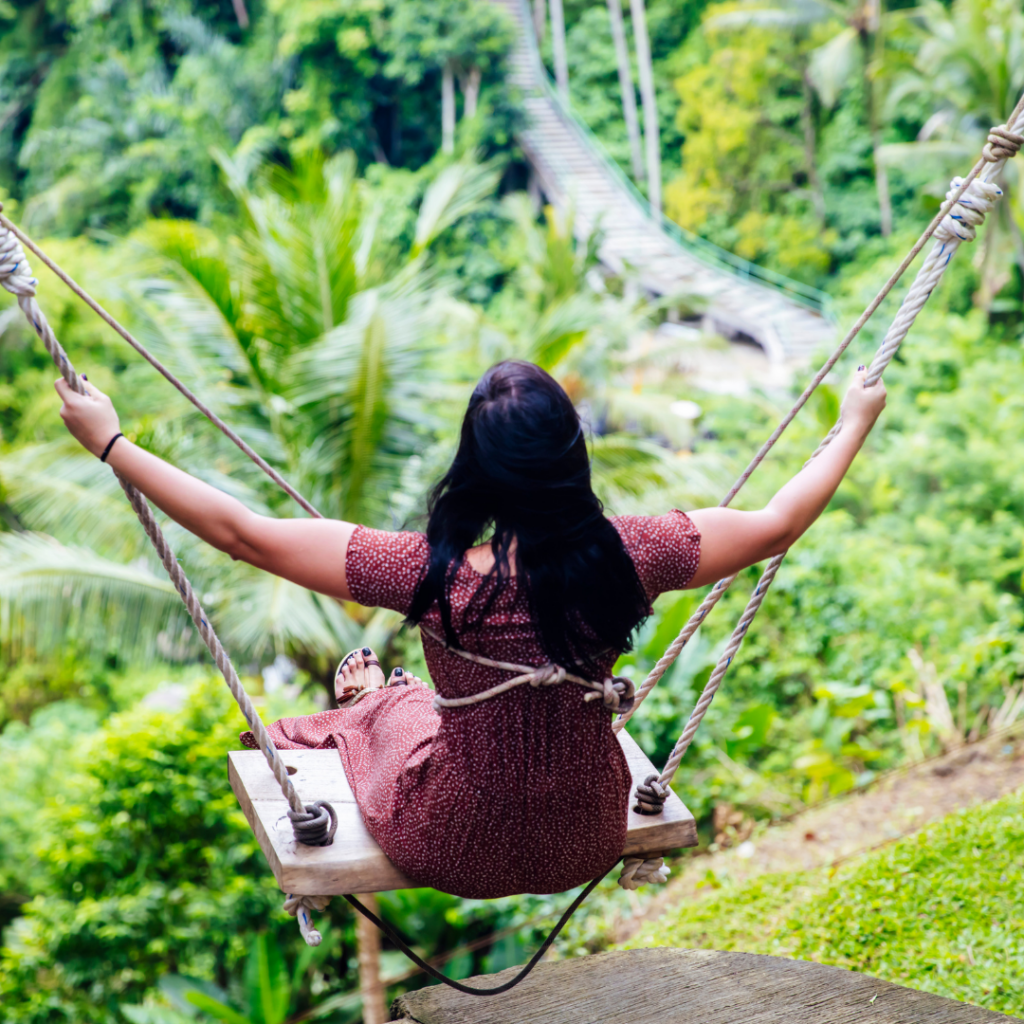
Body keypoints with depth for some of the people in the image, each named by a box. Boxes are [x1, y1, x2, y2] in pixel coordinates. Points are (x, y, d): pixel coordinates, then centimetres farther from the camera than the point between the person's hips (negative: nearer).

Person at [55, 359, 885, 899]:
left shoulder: (432, 573, -29)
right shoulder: (624, 558, -23)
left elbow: (242, 534, -21)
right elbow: (777, 525, -6)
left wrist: (110, 443, -10)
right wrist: (857, 423, 10)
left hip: (454, 849, -2)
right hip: (589, 844, 3)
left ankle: (364, 703, 63)